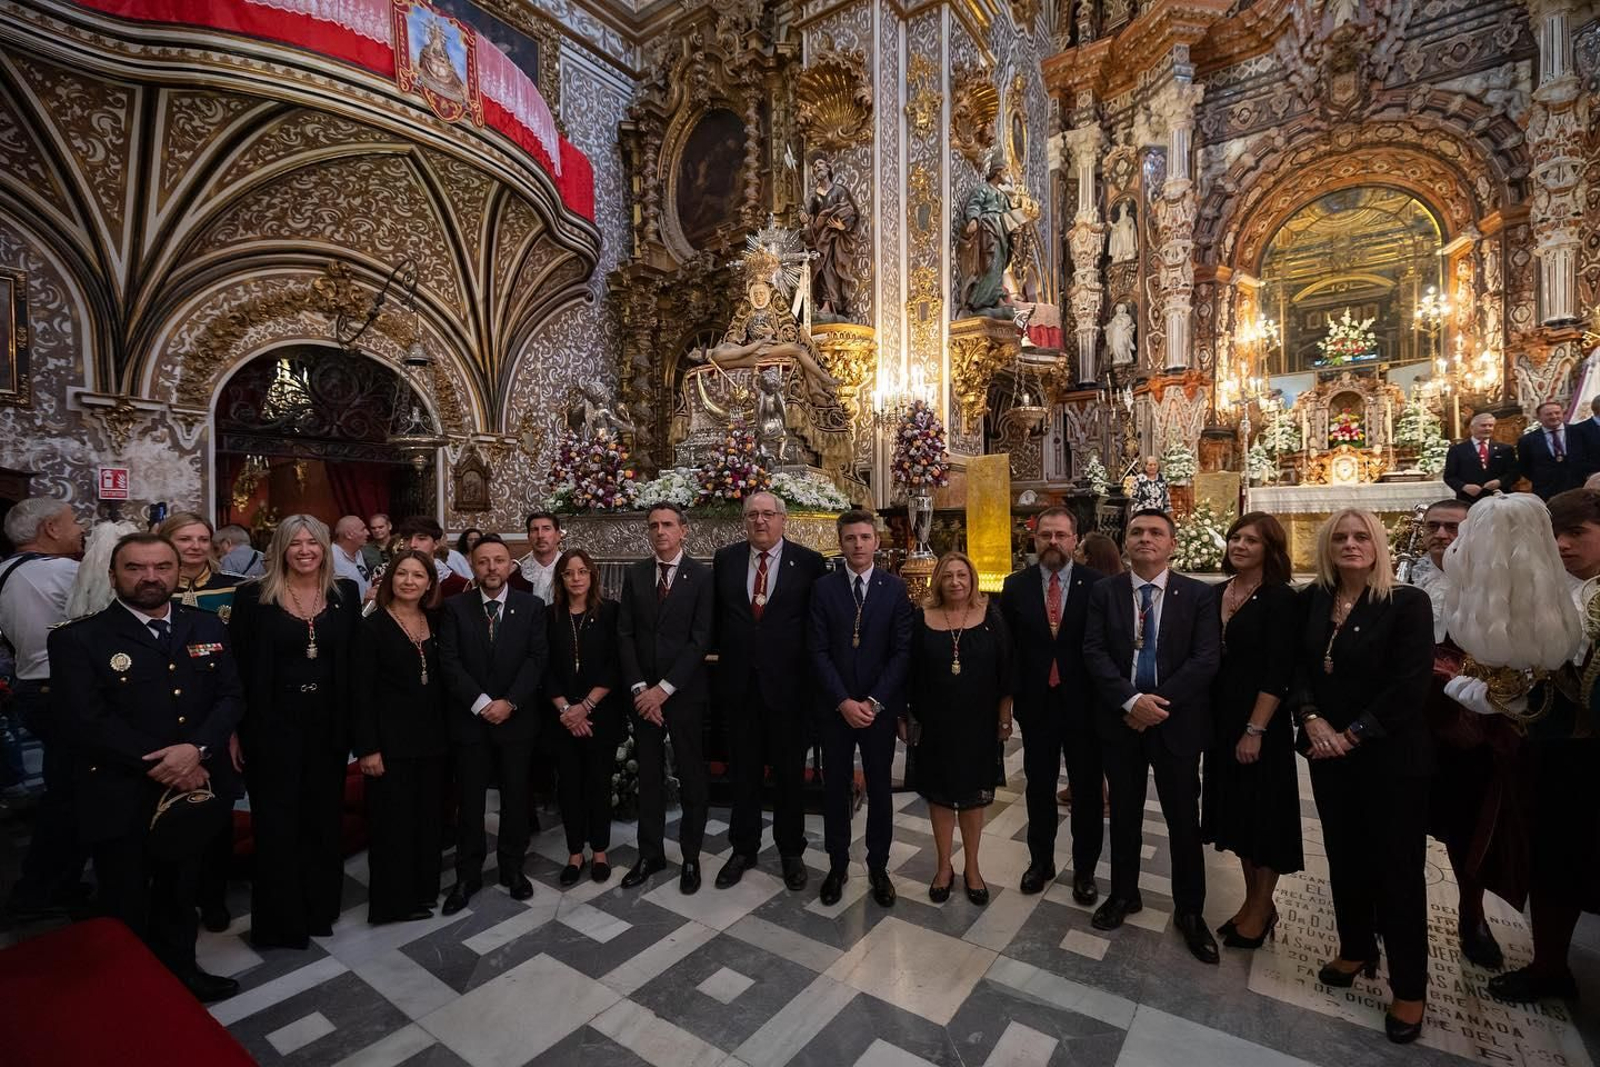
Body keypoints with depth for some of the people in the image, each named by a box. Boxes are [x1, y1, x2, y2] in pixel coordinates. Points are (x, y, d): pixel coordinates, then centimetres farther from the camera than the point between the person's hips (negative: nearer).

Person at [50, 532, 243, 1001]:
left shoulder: (207, 627, 3)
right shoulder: (78, 639, -9)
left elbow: (232, 696, -1)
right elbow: (85, 721, -16)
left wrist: (196, 749, -18)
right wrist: (161, 764, -18)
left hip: (195, 792, 4)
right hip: (122, 802, -3)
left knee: (179, 896, 23)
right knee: (126, 912, 15)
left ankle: (180, 969, 43)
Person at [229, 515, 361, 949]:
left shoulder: (346, 593, 1)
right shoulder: (253, 597, -5)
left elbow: (355, 660, 3)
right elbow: (240, 667, -4)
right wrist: (236, 730, -7)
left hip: (328, 723, 2)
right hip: (274, 724, -2)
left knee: (323, 818, 14)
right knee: (276, 823, 8)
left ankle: (320, 908, 32)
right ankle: (280, 921, 26)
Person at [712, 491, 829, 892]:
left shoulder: (809, 562, -6)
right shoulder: (725, 559, 3)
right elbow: (716, 615, 10)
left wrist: (815, 675, -5)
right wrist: (722, 655, 4)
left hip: (788, 682, -2)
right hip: (738, 681, 2)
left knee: (790, 771, 13)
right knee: (743, 770, 16)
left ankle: (790, 850, 33)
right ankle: (743, 847, 35)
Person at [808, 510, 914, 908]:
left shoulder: (895, 588, -2)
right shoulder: (823, 588, -2)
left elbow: (903, 651, -5)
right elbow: (818, 651, -5)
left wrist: (874, 701, -12)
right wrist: (844, 702, -12)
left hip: (880, 707, 0)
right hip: (835, 707, 1)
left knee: (879, 789, 11)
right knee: (835, 788, 11)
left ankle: (878, 867, 29)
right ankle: (837, 865, 29)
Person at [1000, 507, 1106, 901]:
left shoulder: (1098, 585, -7)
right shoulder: (1016, 586, -1)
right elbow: (1006, 646, 0)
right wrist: (1007, 697, -2)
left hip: (1084, 703, -1)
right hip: (1036, 702, 1)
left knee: (1087, 790, 13)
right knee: (1039, 787, 16)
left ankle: (1084, 869, 33)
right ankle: (1040, 861, 36)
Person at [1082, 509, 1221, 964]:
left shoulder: (1198, 594, -3)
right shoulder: (1104, 592, -1)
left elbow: (1206, 658, -10)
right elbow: (1094, 653, -7)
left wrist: (1159, 703, -17)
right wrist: (1132, 700, -19)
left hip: (1177, 720, -1)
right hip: (1120, 719, 1)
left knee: (1184, 819, 10)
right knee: (1124, 813, 16)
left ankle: (1189, 911, 30)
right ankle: (1124, 893, 35)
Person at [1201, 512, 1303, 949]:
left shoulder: (1280, 598, -12)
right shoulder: (1217, 594, 6)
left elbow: (1278, 673, -16)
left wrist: (1255, 730, -18)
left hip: (1261, 722, -6)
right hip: (1221, 719, 6)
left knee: (1264, 813, 8)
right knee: (1236, 810, 16)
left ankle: (1262, 908, 26)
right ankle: (1253, 901, 32)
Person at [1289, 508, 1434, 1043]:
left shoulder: (1407, 602, -10)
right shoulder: (1312, 600, 4)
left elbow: (1411, 685, -15)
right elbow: (1297, 665, 4)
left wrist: (1354, 733, -15)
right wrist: (1310, 719, -10)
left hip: (1390, 755, -4)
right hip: (1328, 752, 4)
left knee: (1398, 865, 6)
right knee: (1344, 856, 16)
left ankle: (1409, 987, 23)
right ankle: (1355, 950, 35)